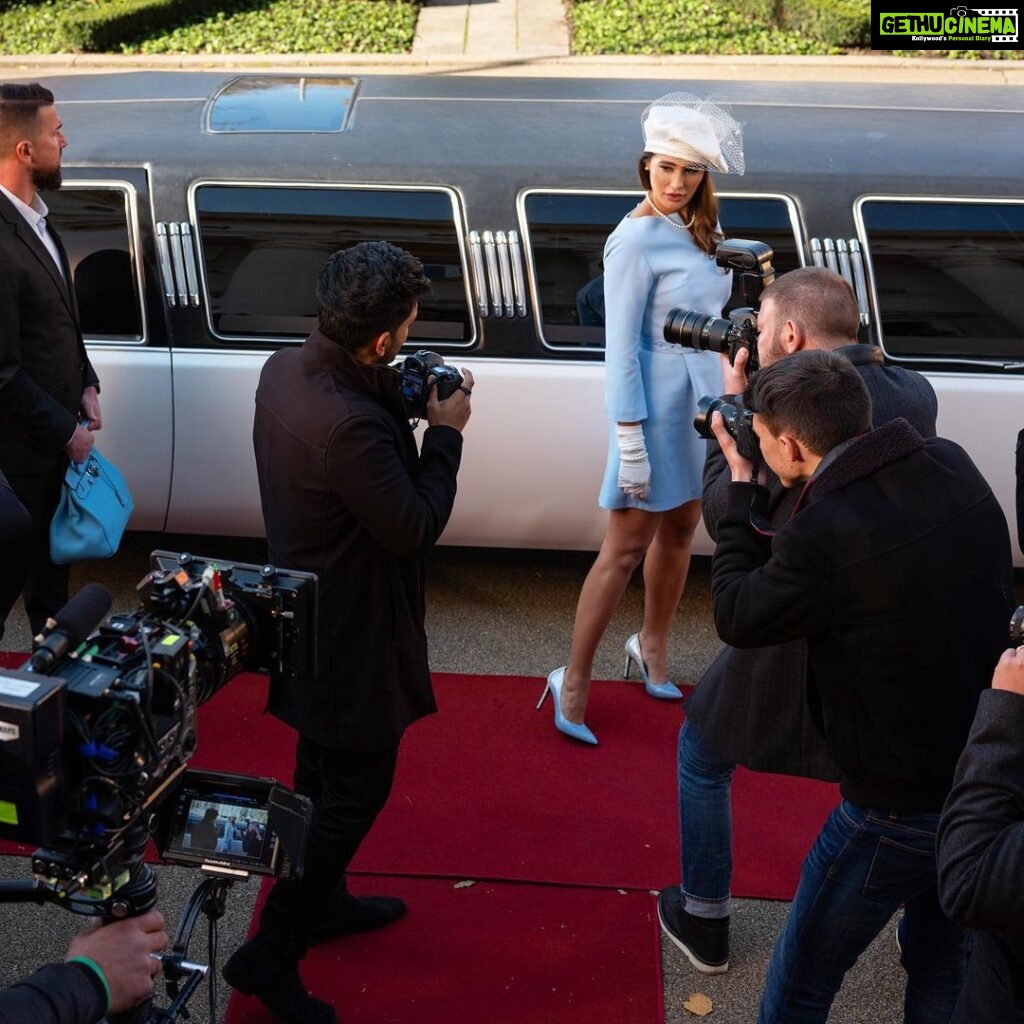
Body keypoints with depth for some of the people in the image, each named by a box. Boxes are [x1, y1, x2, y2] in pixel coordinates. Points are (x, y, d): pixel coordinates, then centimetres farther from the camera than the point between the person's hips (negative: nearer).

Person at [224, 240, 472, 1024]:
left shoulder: (284, 369, -6)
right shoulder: (352, 425, -35)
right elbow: (416, 529, -23)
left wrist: (397, 400, -3)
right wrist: (446, 431, -13)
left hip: (306, 612, 10)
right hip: (351, 634, -10)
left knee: (325, 769, 25)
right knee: (358, 787, 7)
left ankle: (324, 902, 45)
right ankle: (271, 955, 18)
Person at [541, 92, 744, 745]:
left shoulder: (699, 230, 7)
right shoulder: (636, 240, -17)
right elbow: (621, 345, -18)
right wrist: (629, 439, -19)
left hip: (702, 402, 8)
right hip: (659, 404, -8)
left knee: (679, 530, 18)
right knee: (626, 547, -2)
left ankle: (652, 648, 38)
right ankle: (574, 681, 9)